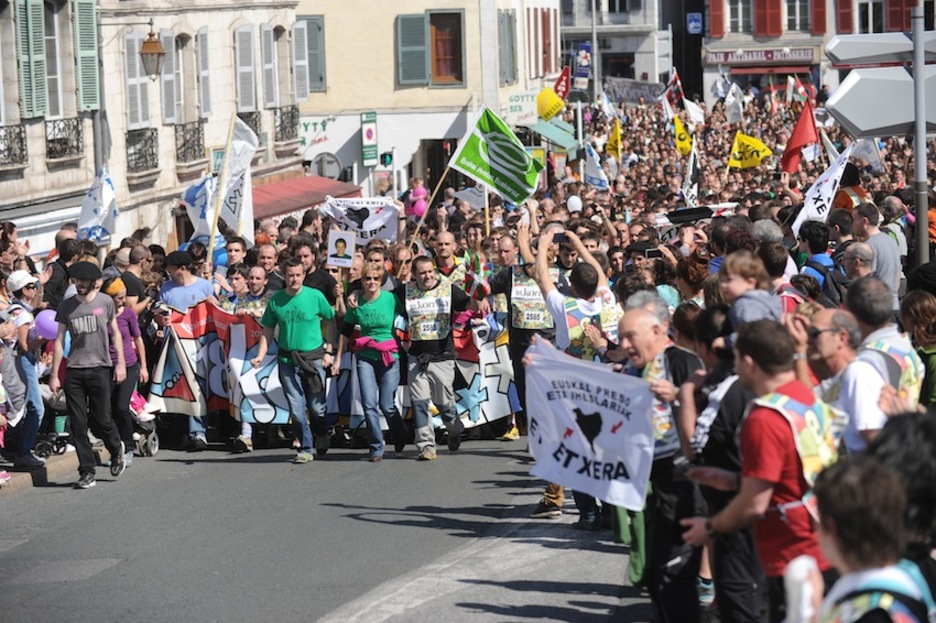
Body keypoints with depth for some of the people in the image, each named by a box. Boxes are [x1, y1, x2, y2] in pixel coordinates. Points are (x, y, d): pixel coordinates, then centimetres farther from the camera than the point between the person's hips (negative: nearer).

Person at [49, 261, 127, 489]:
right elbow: (59, 341, 7)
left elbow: (115, 333, 10)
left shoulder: (105, 302, 3)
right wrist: (54, 375, 4)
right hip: (73, 371, 2)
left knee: (101, 419, -1)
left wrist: (120, 363, 2)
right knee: (78, 424, -1)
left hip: (100, 368, -2)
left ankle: (117, 449, 30)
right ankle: (86, 471, 6)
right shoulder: (66, 306, 6)